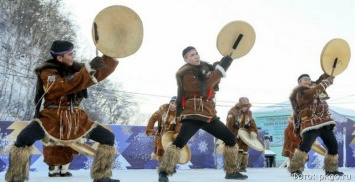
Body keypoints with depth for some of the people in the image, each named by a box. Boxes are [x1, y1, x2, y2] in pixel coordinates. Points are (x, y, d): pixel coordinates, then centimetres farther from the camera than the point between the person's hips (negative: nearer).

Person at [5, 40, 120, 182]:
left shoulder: (75, 68, 4)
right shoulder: (47, 72, -13)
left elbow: (101, 72, 7)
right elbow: (66, 85, -31)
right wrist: (89, 68, -34)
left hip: (76, 118, 5)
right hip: (50, 118, -5)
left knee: (108, 138, -1)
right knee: (24, 138, -29)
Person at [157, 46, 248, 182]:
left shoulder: (204, 67, 14)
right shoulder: (186, 73, -10)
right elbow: (203, 87, -21)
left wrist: (222, 65, 1)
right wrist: (221, 68, -19)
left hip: (209, 114, 8)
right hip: (192, 114, -8)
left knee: (230, 138, 11)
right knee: (180, 141, -27)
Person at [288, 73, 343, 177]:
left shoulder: (310, 90, 25)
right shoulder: (301, 93, -5)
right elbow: (316, 90, -19)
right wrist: (328, 81, -12)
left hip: (324, 123, 9)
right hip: (311, 125, -9)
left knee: (333, 146, 10)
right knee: (305, 146, -22)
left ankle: (331, 169, 20)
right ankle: (295, 170, -19)